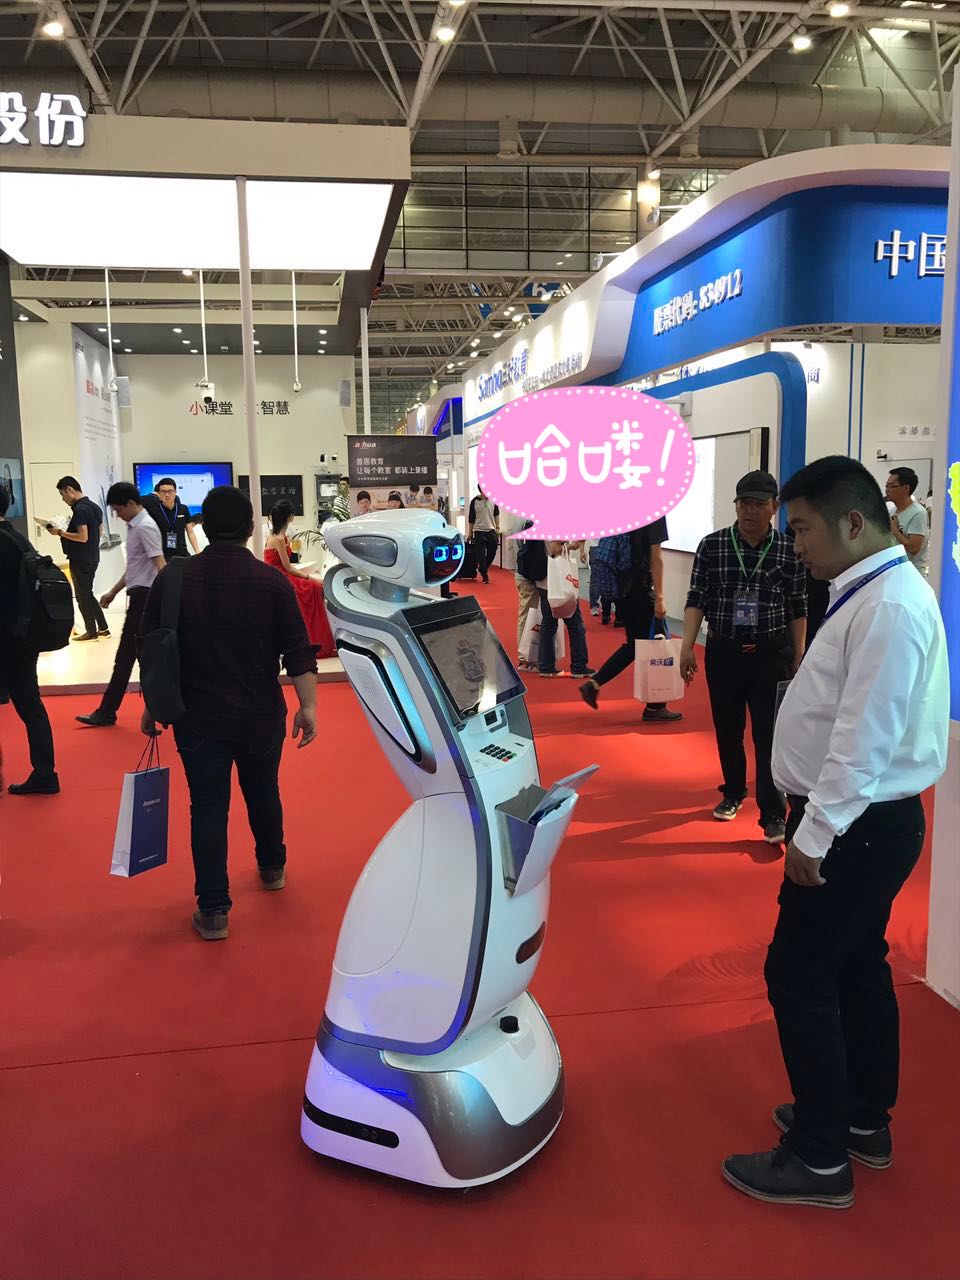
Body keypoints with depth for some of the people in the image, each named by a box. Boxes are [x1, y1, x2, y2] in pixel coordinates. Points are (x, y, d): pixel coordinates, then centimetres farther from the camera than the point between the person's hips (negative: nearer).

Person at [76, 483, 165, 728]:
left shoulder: (145, 527, -14)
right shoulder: (135, 526, 16)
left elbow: (160, 566, -22)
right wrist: (113, 592, 27)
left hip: (144, 596, -10)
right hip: (140, 595, 10)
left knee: (125, 656, -3)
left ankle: (106, 712, 5)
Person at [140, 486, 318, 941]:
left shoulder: (173, 579, -5)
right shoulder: (272, 581, -8)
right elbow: (298, 652, -10)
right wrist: (308, 706, -5)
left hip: (198, 717, -1)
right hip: (261, 716, 1)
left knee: (208, 808, 5)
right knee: (263, 795, 21)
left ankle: (213, 910, 6)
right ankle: (272, 868, 42)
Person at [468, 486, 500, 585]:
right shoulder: (474, 501, -5)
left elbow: (496, 514, 11)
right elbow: (471, 518, 2)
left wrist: (497, 527, 4)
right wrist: (470, 532, 4)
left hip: (491, 531, 3)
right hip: (479, 531, -3)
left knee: (492, 552, 6)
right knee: (481, 554, -5)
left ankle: (484, 568, 28)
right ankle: (484, 574, 4)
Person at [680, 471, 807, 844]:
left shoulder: (789, 551, -3)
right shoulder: (711, 545, -3)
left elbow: (797, 609, 4)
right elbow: (696, 600, -2)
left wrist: (799, 657, 5)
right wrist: (687, 645, -10)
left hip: (772, 655, -1)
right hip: (723, 652, 2)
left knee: (770, 735, -3)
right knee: (727, 729, 14)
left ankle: (773, 814, 2)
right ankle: (733, 793, 35)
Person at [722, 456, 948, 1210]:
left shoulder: (889, 606, -22)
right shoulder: (873, 594, 10)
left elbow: (865, 738, -26)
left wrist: (814, 835, -21)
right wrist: (812, 820, 17)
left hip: (857, 827, -10)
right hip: (861, 820, 10)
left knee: (799, 978, 0)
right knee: (857, 969, 19)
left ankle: (821, 1159, 15)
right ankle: (864, 1122, 36)